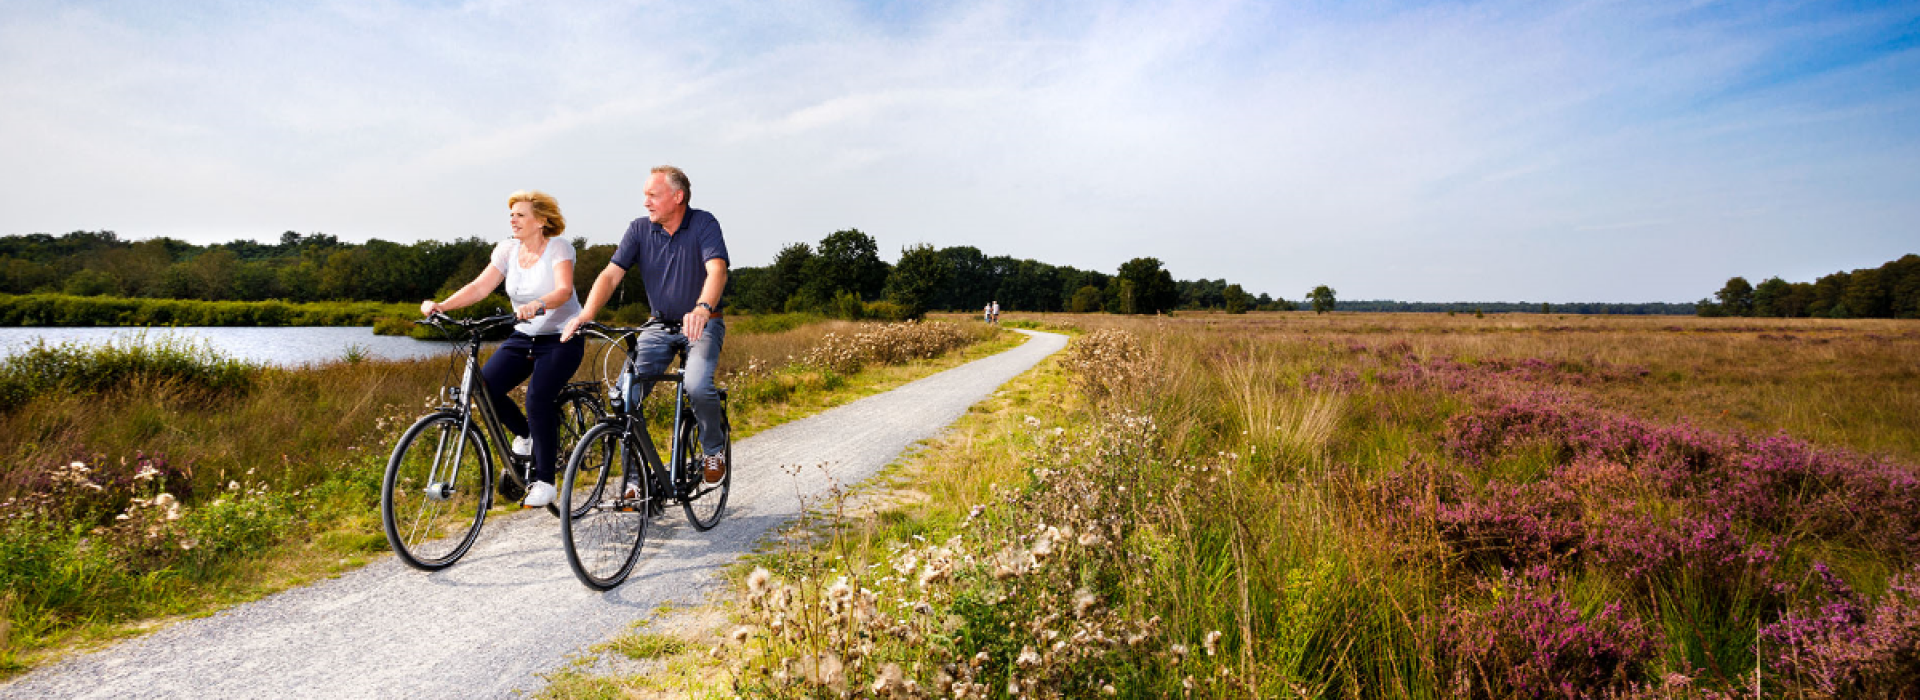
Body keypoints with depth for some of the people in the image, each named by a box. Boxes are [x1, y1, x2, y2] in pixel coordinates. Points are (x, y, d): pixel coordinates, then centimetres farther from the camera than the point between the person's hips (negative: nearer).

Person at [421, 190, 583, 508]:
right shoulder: (508, 249, 4)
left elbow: (564, 290, -29)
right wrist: (441, 305, -19)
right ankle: (526, 435, 15)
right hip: (524, 338, 6)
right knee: (485, 387, -14)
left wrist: (537, 305, -49)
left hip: (562, 338, -6)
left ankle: (544, 481, -11)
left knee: (538, 398, -24)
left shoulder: (558, 248, -12)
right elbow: (480, 286, -4)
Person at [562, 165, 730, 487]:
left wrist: (701, 309, -48)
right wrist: (585, 315, -25)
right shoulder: (640, 229, -1)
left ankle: (713, 448, 2)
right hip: (660, 325, 4)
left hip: (702, 325, -4)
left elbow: (717, 270, -28)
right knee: (626, 394, -13)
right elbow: (611, 274, -8)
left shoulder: (704, 224, -12)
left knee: (697, 386, -28)